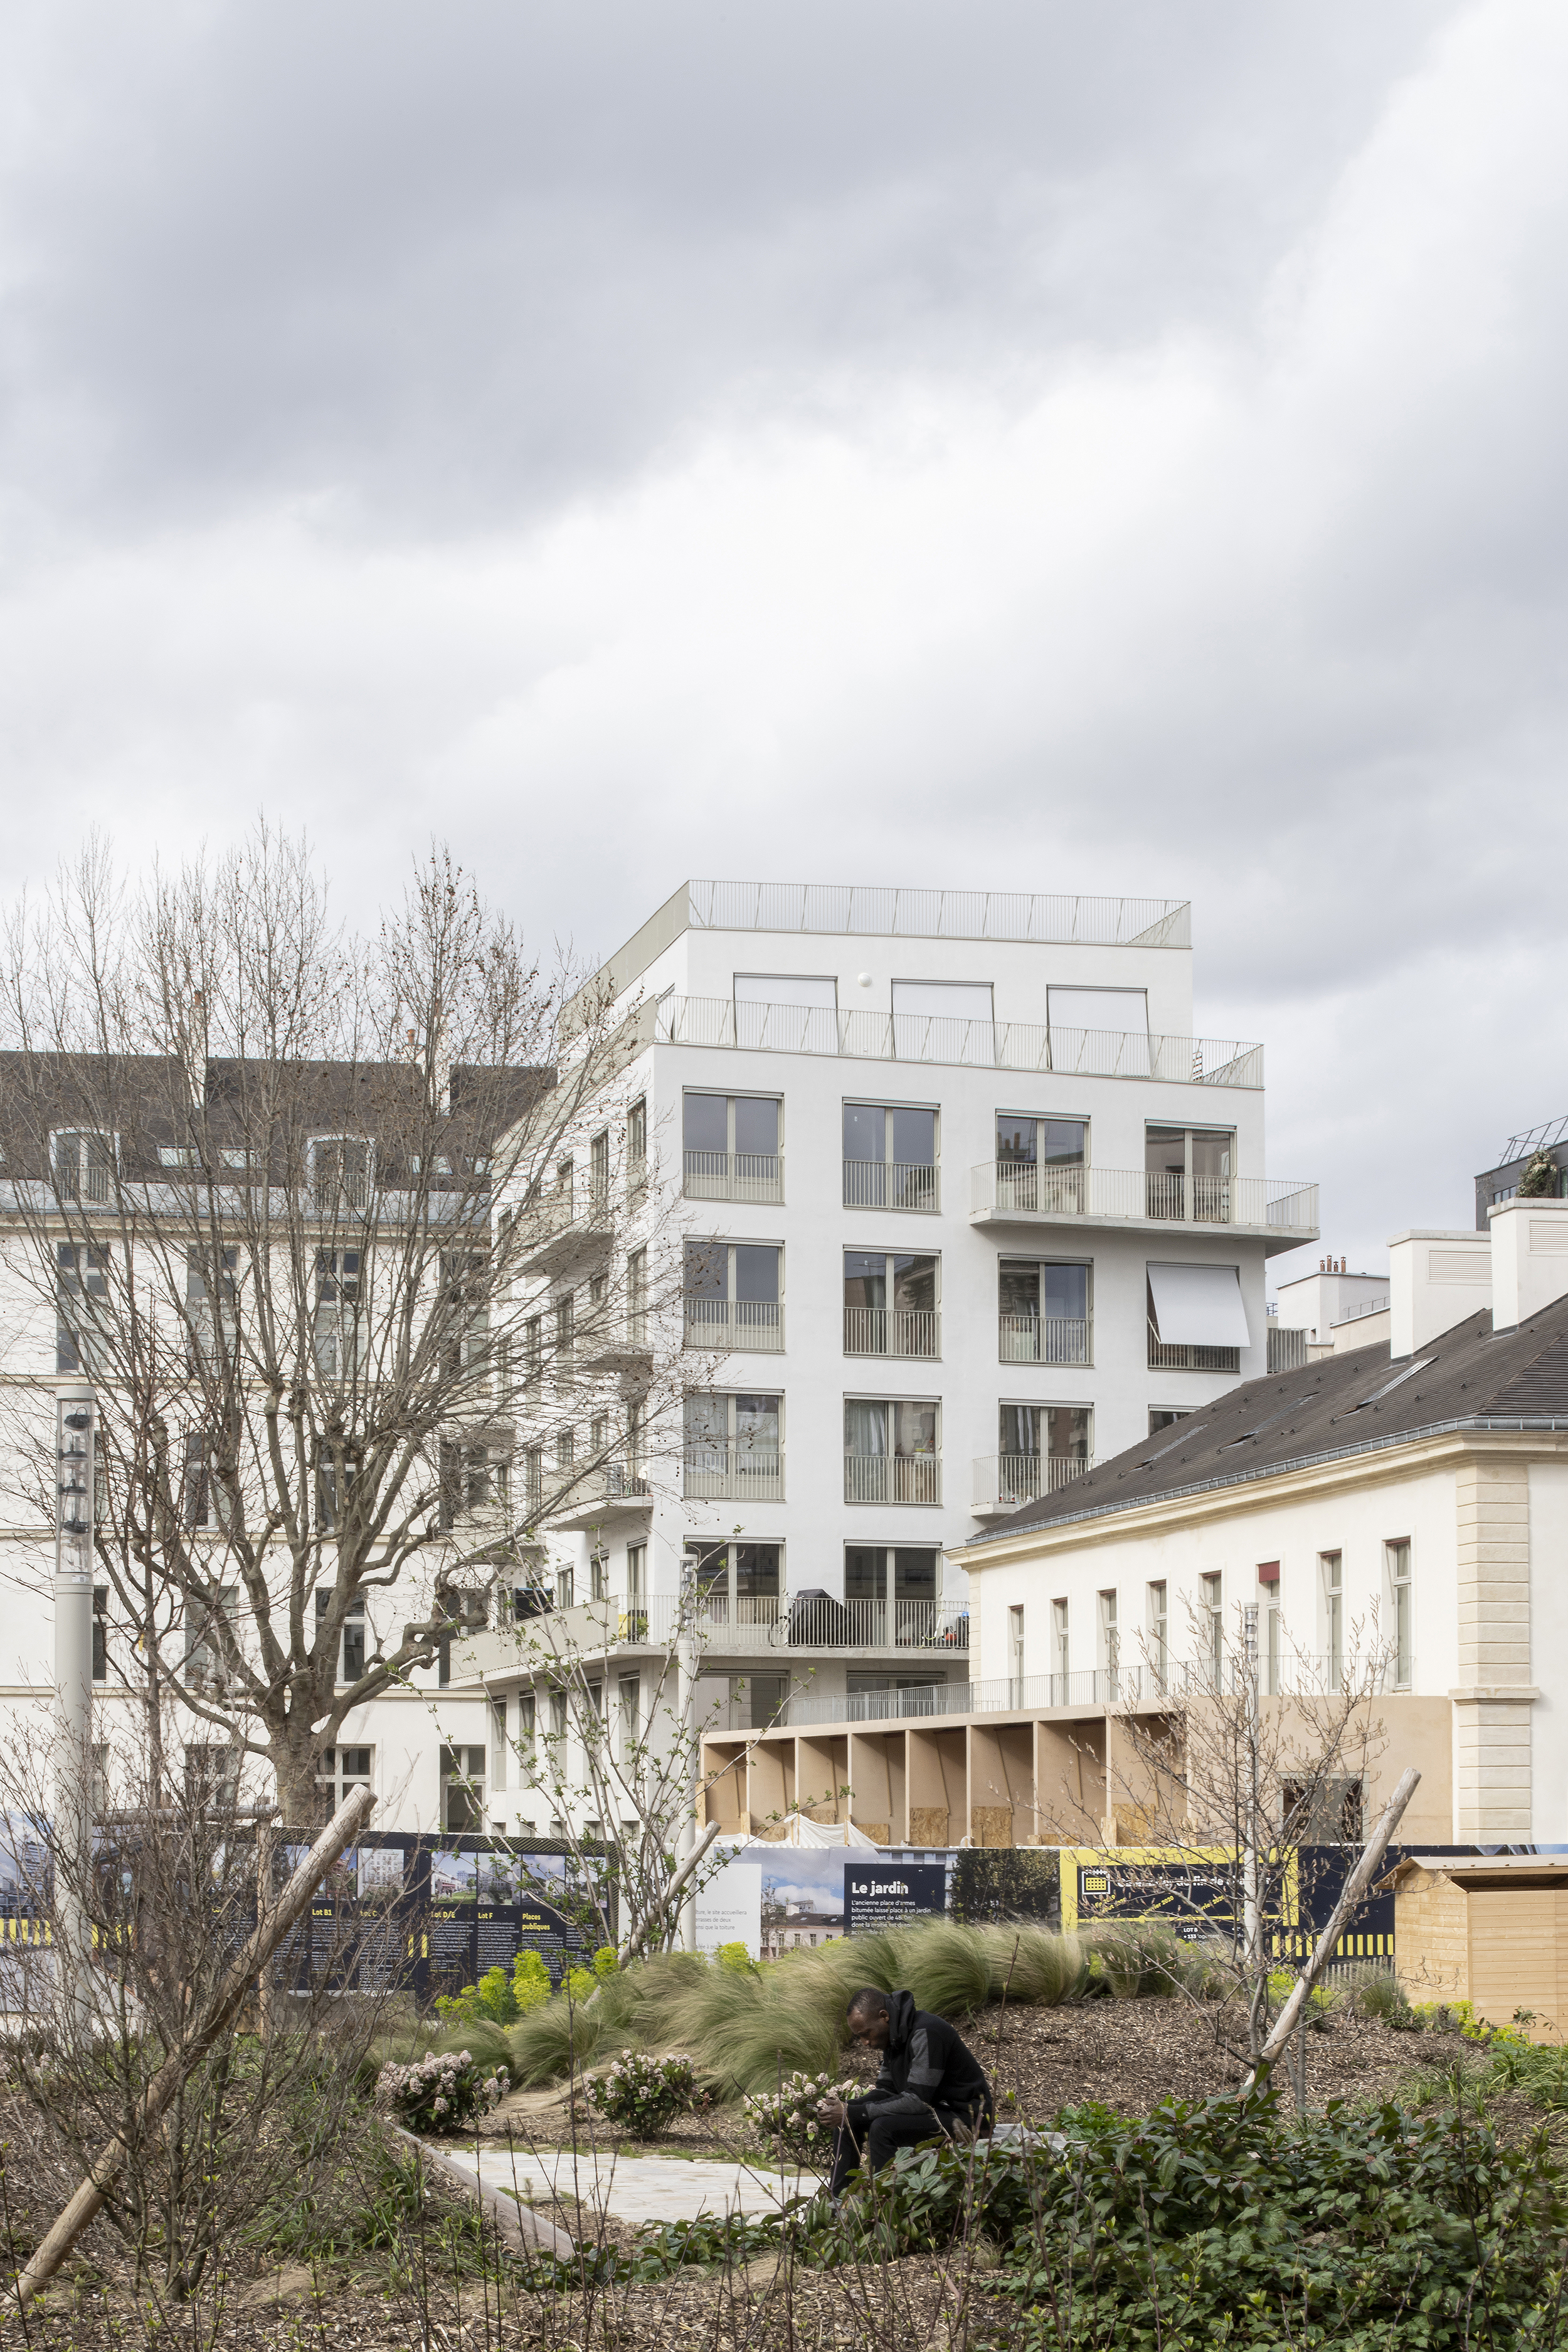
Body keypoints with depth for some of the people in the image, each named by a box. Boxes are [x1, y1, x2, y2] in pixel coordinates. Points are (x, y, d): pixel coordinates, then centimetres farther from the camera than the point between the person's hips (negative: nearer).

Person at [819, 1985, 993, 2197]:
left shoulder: (925, 2033, -24)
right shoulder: (895, 2036, 6)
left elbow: (916, 2101, -28)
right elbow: (885, 2090, 12)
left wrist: (854, 2112, -26)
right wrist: (849, 2108, -8)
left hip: (963, 2115, -10)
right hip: (932, 2110, 10)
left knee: (883, 2128, -30)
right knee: (848, 2120, 5)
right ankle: (835, 2202, 4)